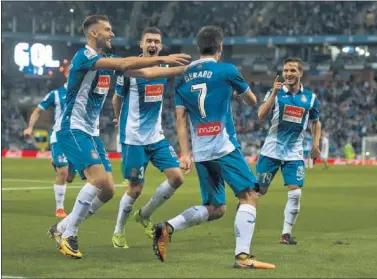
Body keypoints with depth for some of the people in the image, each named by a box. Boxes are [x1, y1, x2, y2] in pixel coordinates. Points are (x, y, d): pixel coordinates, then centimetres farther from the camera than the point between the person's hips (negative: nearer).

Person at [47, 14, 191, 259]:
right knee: (99, 178, -25)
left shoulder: (108, 60, 12)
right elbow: (125, 64, -27)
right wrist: (163, 59, -28)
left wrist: (182, 69, 5)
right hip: (72, 129, -9)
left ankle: (62, 228, 15)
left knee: (108, 190, 3)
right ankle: (69, 235, -14)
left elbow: (145, 72, 11)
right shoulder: (84, 56, -15)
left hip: (89, 133, 9)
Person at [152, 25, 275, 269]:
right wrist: (238, 90, 35)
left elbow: (181, 119, 8)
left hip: (200, 152, 6)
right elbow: (252, 101, 13)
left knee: (214, 209, 17)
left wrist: (185, 153, 8)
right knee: (249, 196, -6)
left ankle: (167, 229, 3)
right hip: (224, 147, -6)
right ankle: (242, 255, -19)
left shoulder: (184, 77, 11)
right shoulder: (226, 71, -3)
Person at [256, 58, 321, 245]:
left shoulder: (310, 97, 4)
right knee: (260, 190, 3)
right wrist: (274, 93, -26)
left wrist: (315, 144, 4)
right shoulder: (276, 93, -3)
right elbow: (261, 116, -17)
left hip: (294, 153, 2)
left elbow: (316, 122, 18)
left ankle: (286, 233, 1)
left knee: (295, 193, -10)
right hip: (272, 150, -1)